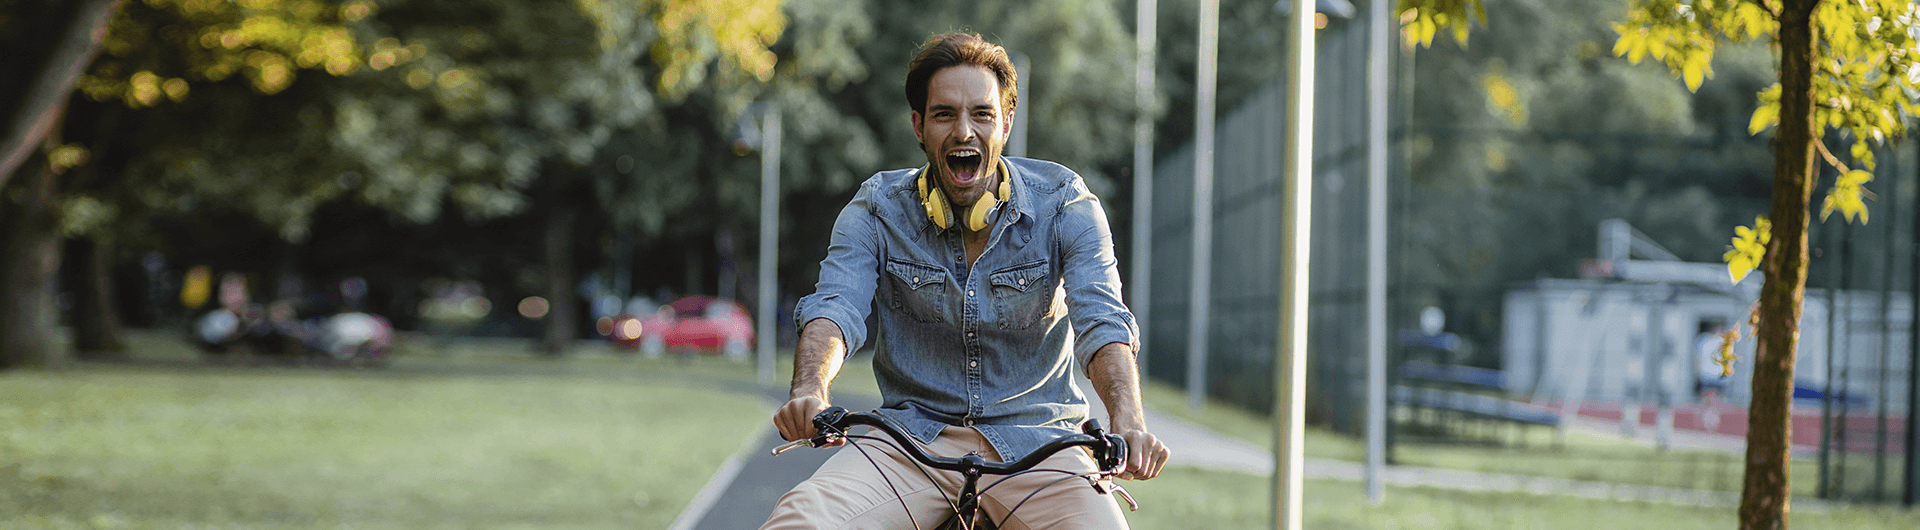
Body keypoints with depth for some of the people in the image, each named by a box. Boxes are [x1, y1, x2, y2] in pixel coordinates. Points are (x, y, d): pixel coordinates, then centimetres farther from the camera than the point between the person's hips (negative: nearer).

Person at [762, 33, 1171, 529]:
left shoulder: (1064, 205, -2)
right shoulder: (876, 210, 1)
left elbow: (1101, 319, -15)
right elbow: (833, 306, -14)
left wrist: (1127, 419, -35)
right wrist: (811, 390, -37)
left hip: (1033, 439, 0)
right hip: (912, 435, 0)